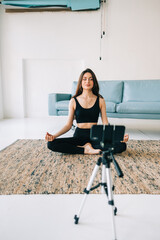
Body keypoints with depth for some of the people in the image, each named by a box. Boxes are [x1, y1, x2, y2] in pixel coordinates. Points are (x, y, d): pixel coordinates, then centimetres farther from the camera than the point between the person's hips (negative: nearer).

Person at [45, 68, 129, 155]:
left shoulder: (100, 100, 3)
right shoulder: (74, 101, 2)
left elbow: (105, 123, 1)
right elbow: (68, 125, 3)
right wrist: (54, 136, -13)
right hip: (79, 136, 0)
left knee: (122, 145, -26)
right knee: (51, 144, -25)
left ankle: (87, 146, -13)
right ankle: (87, 150, -16)